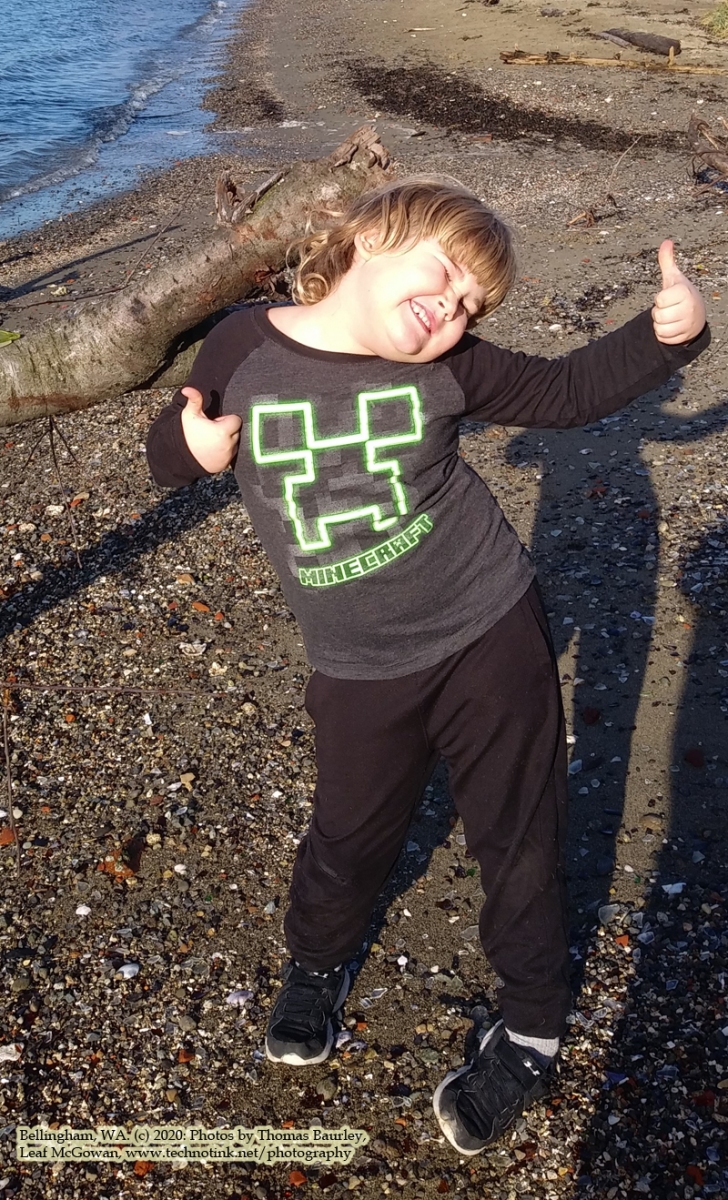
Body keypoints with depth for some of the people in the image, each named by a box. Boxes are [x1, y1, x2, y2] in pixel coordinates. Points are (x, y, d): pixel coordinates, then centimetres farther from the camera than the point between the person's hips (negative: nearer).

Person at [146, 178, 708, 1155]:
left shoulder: (447, 367, -10)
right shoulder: (242, 349, -10)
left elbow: (567, 392, 2)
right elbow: (172, 452, 5)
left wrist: (667, 334, -13)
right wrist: (191, 445, -19)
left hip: (491, 634, 0)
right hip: (359, 670, 1)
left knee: (518, 835, 10)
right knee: (349, 838, 17)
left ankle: (534, 1021, 35)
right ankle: (316, 963, 50)